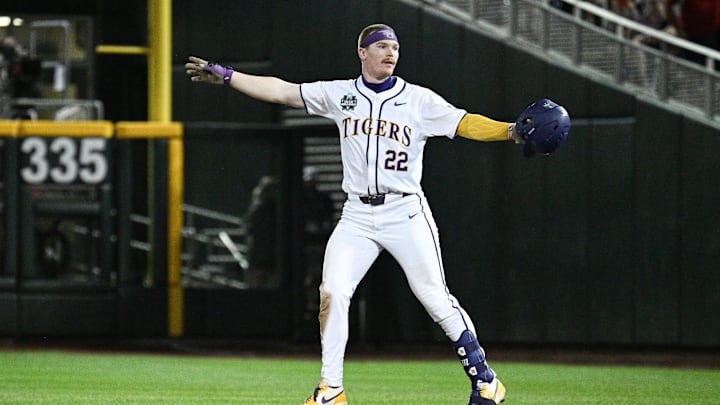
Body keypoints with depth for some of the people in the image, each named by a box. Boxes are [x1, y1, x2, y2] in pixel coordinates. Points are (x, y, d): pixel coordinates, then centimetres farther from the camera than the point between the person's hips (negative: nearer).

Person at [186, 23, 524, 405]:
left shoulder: (418, 100, 0)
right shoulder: (339, 95, 7)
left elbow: (465, 124, -8)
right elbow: (281, 91, 7)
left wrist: (510, 131, -25)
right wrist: (225, 75, 3)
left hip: (406, 214, -3)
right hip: (357, 216, 3)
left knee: (436, 299, -6)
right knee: (331, 294, -9)